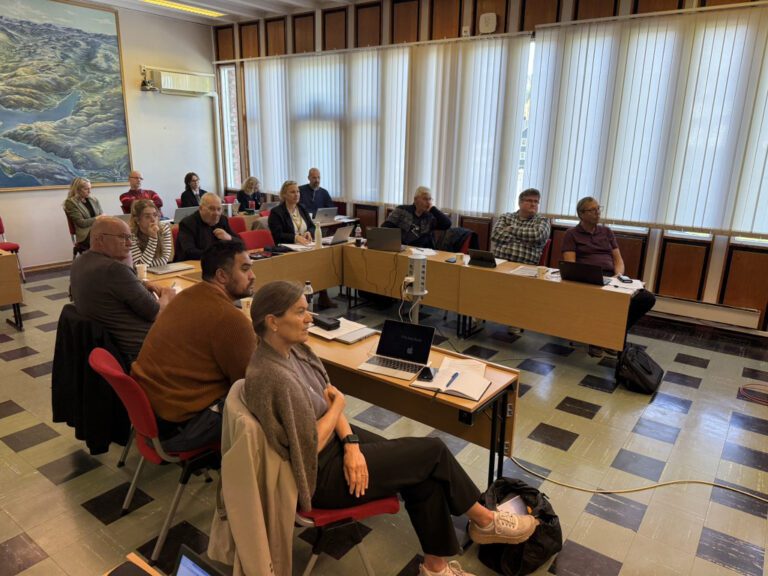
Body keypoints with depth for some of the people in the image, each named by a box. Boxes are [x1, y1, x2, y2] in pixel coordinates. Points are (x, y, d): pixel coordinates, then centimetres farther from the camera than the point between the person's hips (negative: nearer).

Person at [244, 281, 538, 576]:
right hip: (318, 473, -8)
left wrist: (351, 443, -13)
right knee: (433, 451, -4)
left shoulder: (292, 349, -2)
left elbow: (328, 399, 1)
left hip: (333, 442, 8)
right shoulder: (273, 377, -31)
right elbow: (311, 445, -25)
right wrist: (338, 405, -11)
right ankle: (484, 521, 20)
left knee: (426, 475, -2)